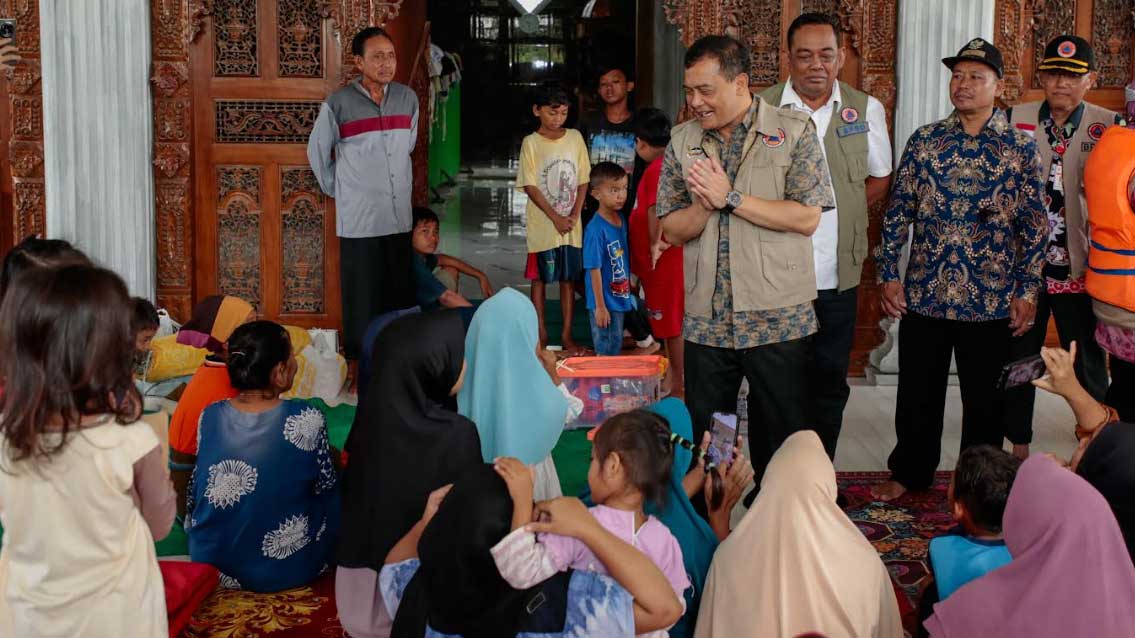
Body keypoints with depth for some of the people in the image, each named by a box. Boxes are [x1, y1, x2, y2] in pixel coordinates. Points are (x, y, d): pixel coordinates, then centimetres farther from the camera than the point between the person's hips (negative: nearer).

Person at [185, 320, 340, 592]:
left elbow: (196, 487, 3)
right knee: (333, 499, 24)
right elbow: (325, 486, -7)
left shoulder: (210, 417, -12)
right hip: (287, 571, -4)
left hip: (211, 562, 5)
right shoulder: (307, 421, -23)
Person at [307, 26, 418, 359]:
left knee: (401, 297, 8)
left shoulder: (408, 98, 5)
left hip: (399, 216, 4)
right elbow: (317, 151, 6)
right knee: (363, 303, 0)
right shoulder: (338, 103, -7)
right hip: (359, 220, -4)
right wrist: (336, 189, 8)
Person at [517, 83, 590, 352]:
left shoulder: (575, 138, 3)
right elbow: (530, 186, -9)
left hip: (572, 226, 3)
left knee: (568, 279, 7)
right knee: (540, 279, 5)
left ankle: (567, 336, 14)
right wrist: (555, 217, -14)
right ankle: (541, 335, 14)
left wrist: (574, 215, -7)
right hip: (542, 226, -2)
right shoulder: (531, 143, -6)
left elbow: (583, 180, 5)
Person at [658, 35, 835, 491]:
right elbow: (673, 230, 6)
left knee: (779, 446, 7)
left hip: (777, 319, -3)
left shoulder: (794, 132, -3)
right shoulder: (683, 142, 8)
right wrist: (705, 203, -15)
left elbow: (806, 218, -12)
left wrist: (730, 196, -15)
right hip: (706, 320, 3)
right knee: (702, 441, 12)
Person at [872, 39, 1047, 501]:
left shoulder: (1020, 149, -1)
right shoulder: (924, 141, 3)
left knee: (985, 399, 9)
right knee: (917, 393, 12)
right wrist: (888, 274, 0)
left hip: (990, 300, -1)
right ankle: (910, 472, 30)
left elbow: (1033, 225, 0)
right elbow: (898, 212, 6)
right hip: (923, 294, 2)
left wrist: (1027, 291, -4)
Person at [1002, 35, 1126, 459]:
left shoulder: (1110, 127, -2)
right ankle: (1019, 448, 27)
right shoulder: (1014, 120, 2)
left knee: (1089, 366, 6)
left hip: (1080, 267, -2)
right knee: (1018, 360, 12)